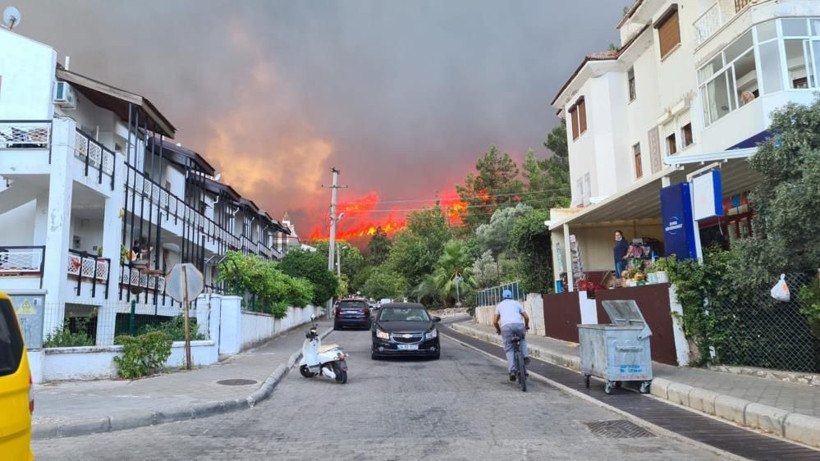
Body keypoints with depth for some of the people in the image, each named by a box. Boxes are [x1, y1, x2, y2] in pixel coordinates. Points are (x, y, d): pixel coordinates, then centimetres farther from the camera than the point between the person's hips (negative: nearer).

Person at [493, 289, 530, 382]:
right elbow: (526, 317, 21)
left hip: (505, 326, -1)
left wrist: (498, 330, 40)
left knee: (509, 349, 9)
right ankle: (525, 356, 15)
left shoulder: (500, 305, 27)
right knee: (523, 338, 33)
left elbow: (495, 322, 21)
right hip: (518, 324, 1)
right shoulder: (516, 303, 27)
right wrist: (526, 326, 41)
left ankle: (513, 370, -5)